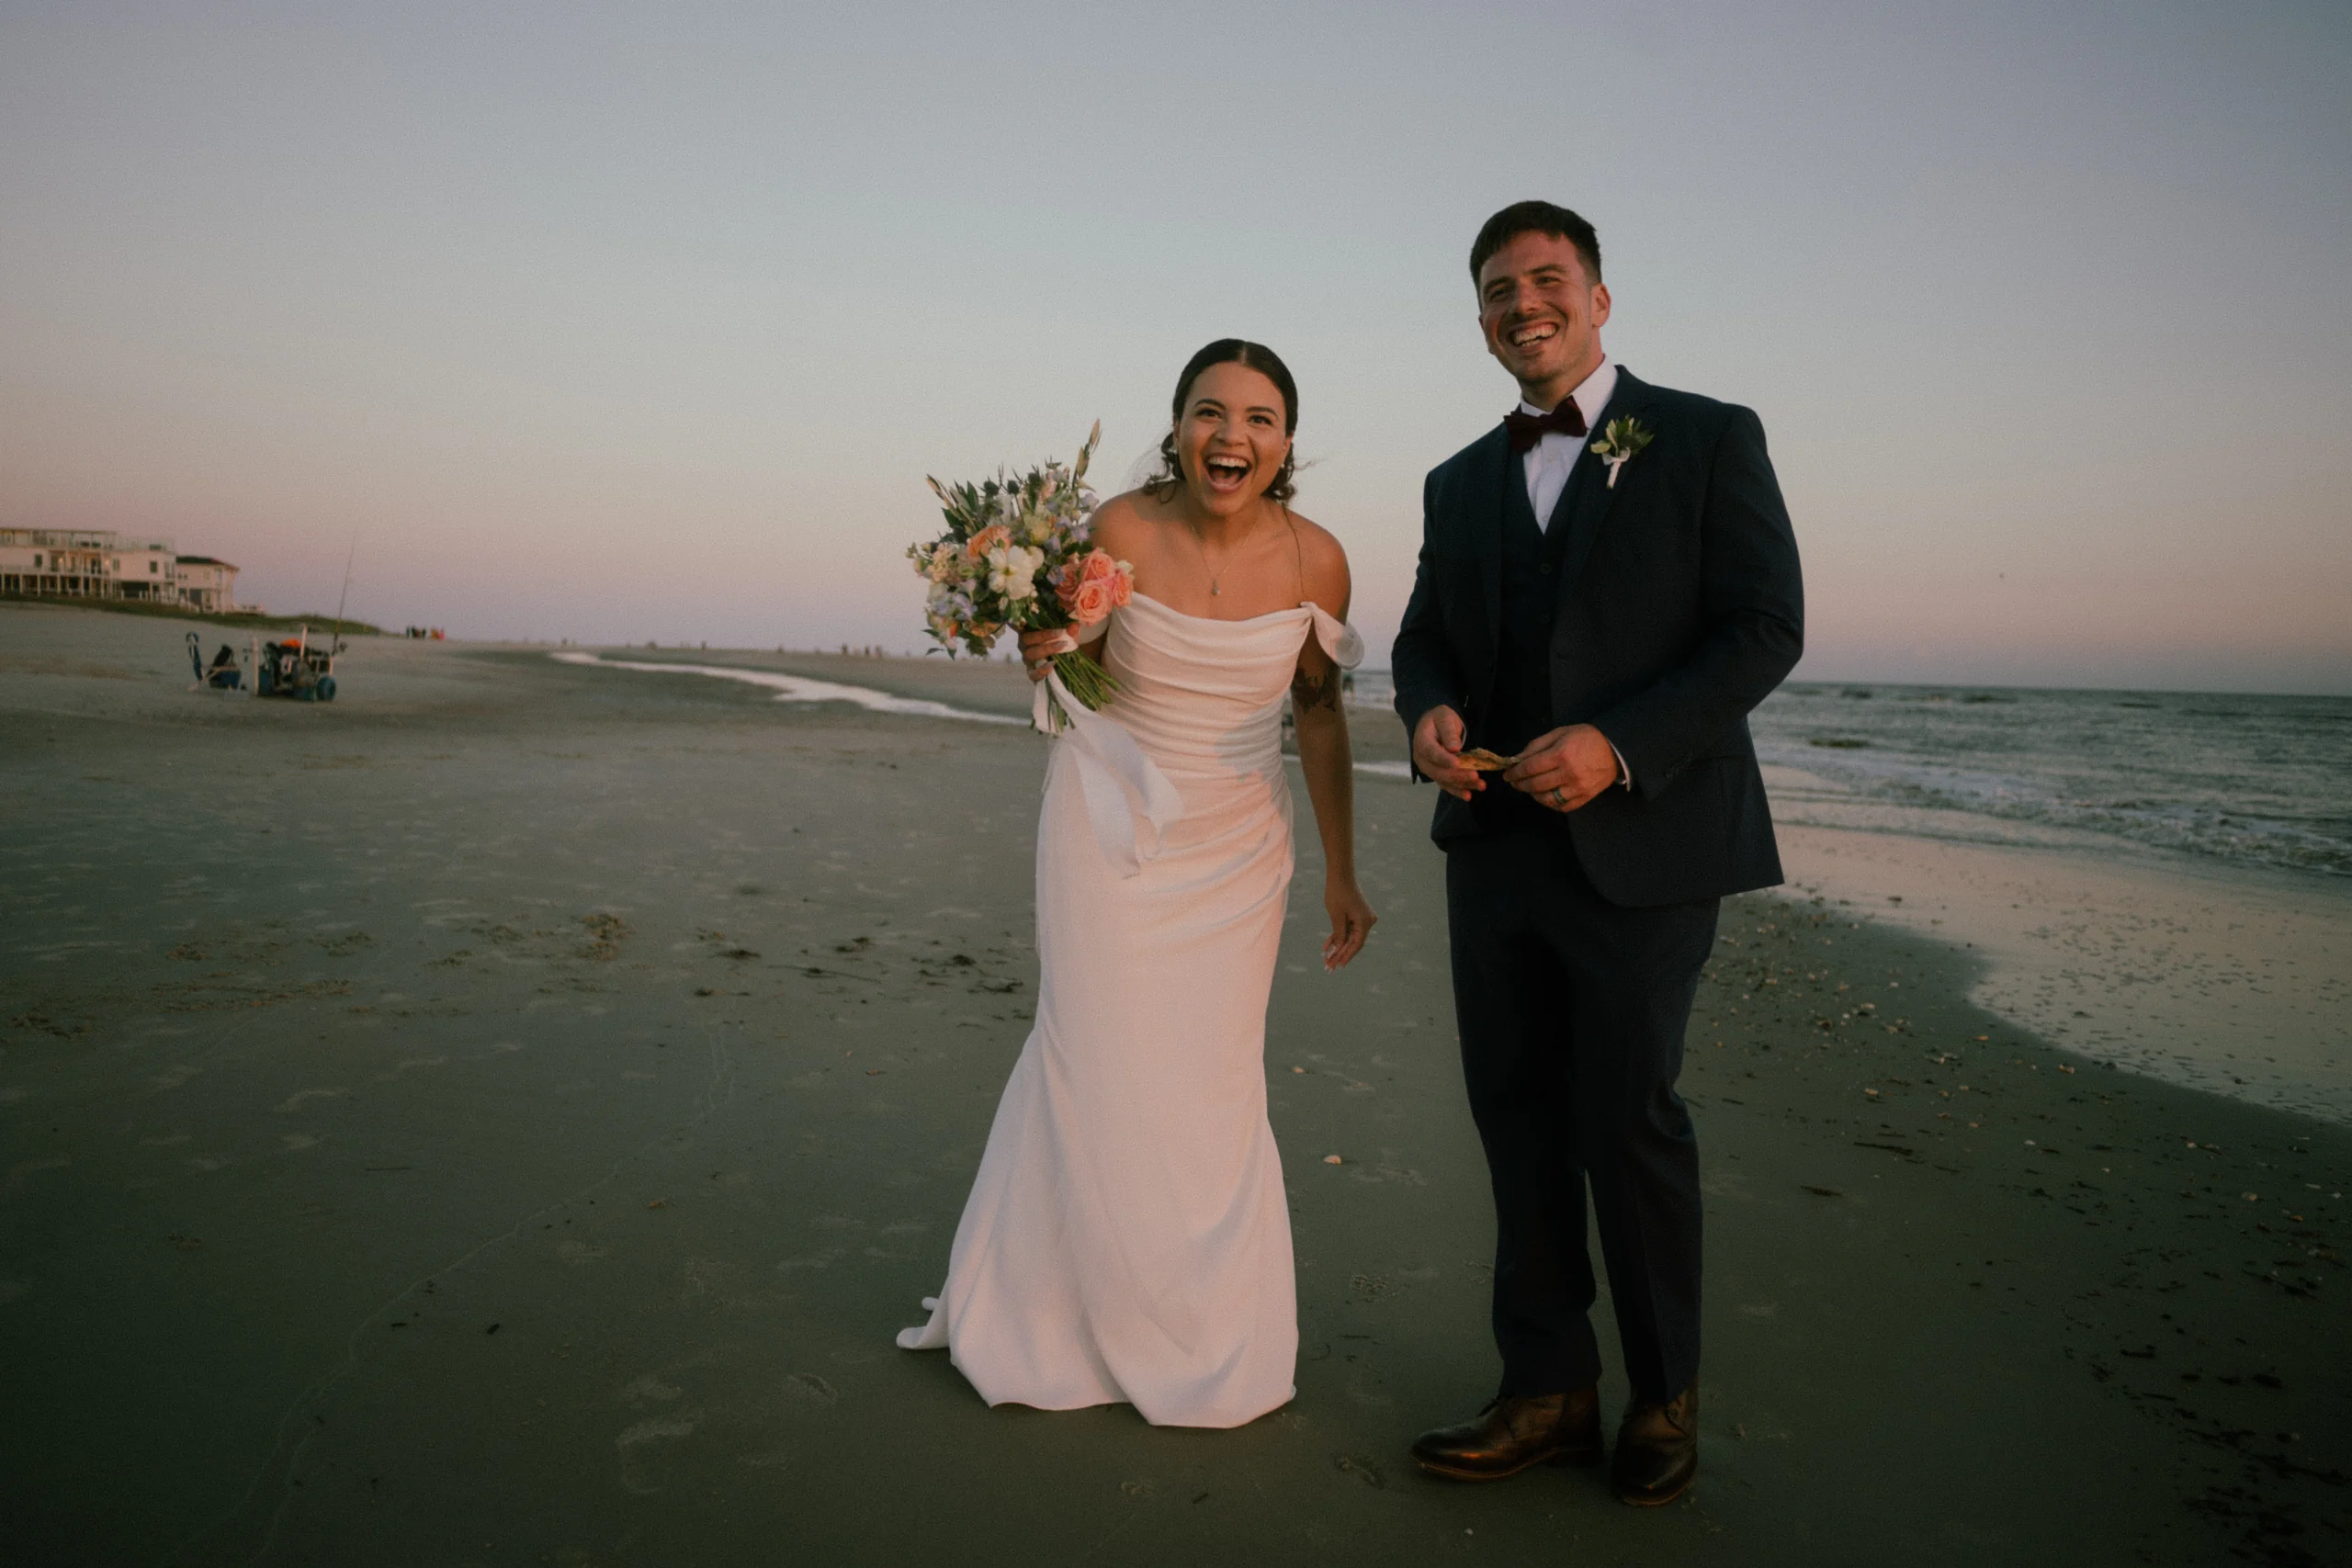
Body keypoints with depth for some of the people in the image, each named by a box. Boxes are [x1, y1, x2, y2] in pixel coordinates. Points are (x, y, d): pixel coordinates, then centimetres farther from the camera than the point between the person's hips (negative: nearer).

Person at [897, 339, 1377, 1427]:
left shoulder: (1313, 560, -10)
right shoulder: (1122, 529, -13)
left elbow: (1318, 710, 4)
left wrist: (1340, 873, 7)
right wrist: (1044, 653, -22)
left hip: (1234, 845, 1)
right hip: (1109, 819, -1)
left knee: (1212, 1085, 5)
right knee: (1099, 1069, 2)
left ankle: (1209, 1336, 29)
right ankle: (1052, 1311, 28)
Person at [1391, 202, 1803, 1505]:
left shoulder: (1710, 439, 0)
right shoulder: (1459, 483, 16)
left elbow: (1766, 626, -7)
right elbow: (1425, 633, 18)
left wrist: (1619, 742, -20)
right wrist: (1428, 710, -7)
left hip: (1640, 846, -5)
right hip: (1494, 847, 5)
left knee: (1626, 1120, 2)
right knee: (1517, 1119, 9)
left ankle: (1663, 1398, 25)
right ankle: (1546, 1390, 23)